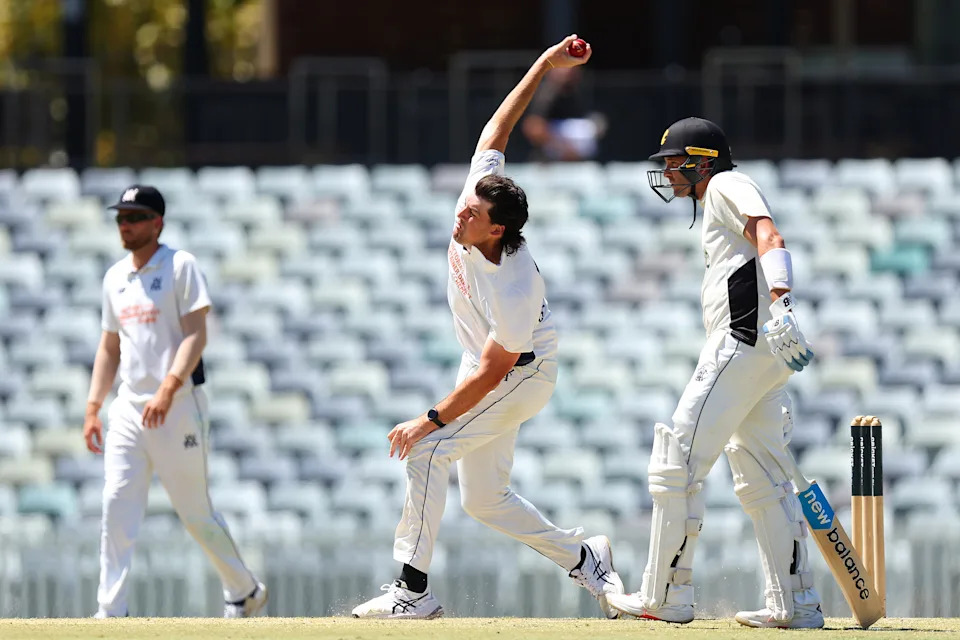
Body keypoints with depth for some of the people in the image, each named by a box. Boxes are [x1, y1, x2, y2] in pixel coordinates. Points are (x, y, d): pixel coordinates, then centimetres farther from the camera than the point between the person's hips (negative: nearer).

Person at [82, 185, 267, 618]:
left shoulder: (180, 266, -5)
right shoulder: (115, 277, 14)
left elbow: (196, 334, -14)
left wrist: (168, 389, -26)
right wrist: (93, 408, 11)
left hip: (179, 406, -6)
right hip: (129, 407, 6)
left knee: (195, 513, 2)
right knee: (116, 507, -8)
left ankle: (245, 591, 22)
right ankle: (111, 612, -10)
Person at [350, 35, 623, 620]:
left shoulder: (516, 291, -34)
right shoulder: (482, 192, -16)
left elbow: (490, 374, -29)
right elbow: (497, 128, -7)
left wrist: (432, 420, -28)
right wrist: (544, 66, -12)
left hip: (522, 375, -9)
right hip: (490, 369, 9)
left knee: (429, 450, -23)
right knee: (484, 500, 11)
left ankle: (414, 588, -24)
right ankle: (584, 558, 26)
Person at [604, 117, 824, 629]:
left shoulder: (727, 185, 0)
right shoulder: (716, 206, 29)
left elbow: (769, 239, -19)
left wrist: (779, 306, -37)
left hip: (744, 338, -11)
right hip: (764, 351, 11)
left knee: (677, 464, -9)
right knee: (761, 480, 12)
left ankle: (665, 597, -9)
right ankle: (795, 604, 9)